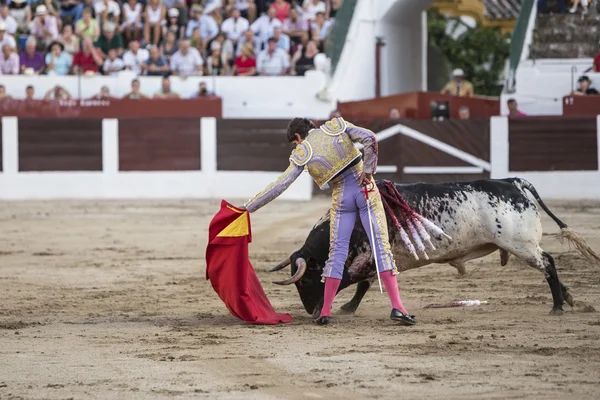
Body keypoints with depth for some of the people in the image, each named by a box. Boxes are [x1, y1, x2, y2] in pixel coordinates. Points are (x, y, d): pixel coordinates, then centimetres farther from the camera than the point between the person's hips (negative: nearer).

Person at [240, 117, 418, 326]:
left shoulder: (302, 154, 0)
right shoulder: (337, 127, 3)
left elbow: (279, 185, -2)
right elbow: (369, 138, -11)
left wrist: (249, 206, 3)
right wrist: (368, 170, -5)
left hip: (342, 198, 0)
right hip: (365, 190, 0)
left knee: (337, 251, 8)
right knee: (381, 246, -4)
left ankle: (325, 312, 6)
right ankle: (397, 307, -13)